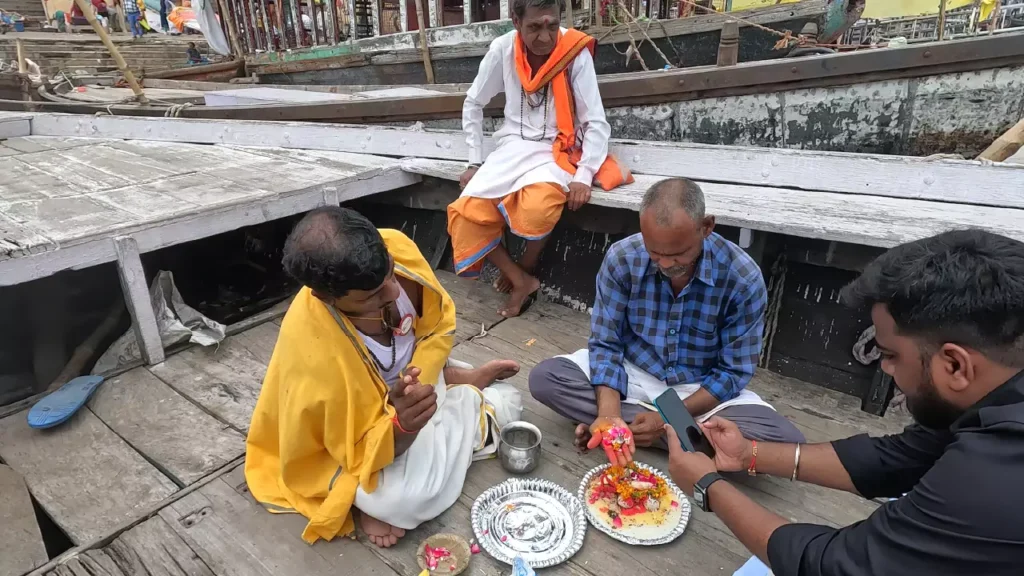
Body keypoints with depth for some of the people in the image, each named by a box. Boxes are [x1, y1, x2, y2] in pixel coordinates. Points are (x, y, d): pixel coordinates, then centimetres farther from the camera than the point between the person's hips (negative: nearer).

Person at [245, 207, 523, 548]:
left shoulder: (396, 247, -27)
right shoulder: (313, 351, -40)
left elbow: (439, 324, -8)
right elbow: (363, 454, -29)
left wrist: (421, 386, -20)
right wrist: (404, 425, -49)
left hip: (414, 378, 4)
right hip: (364, 432, -3)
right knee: (406, 498, -29)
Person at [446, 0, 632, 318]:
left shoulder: (576, 53, -11)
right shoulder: (502, 50, -4)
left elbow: (597, 123, -10)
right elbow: (473, 105, 8)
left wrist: (583, 177, -23)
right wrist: (475, 162, 3)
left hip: (557, 149, -3)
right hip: (513, 147, 3)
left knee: (537, 207, -35)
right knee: (466, 212, -20)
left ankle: (524, 269, -3)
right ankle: (521, 280, -6)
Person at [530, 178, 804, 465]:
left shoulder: (743, 278, -20)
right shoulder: (622, 258, -18)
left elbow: (733, 371, -13)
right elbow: (605, 344, -13)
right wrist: (610, 415, -29)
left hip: (703, 389, -1)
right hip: (630, 374, 2)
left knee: (786, 441, -26)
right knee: (544, 377, -21)